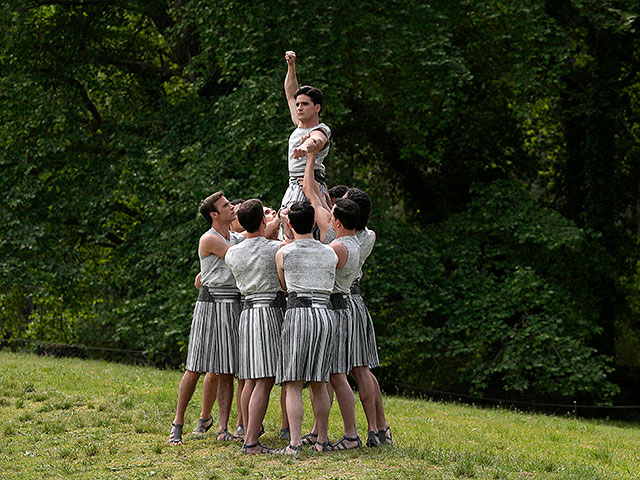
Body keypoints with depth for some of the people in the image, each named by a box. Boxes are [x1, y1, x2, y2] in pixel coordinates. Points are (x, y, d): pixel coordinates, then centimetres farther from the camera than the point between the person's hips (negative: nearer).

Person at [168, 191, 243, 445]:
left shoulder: (236, 238, 16)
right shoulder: (209, 239, -7)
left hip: (233, 308, 6)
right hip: (210, 305, -6)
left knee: (225, 371, 2)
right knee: (195, 368, -6)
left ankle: (222, 428, 1)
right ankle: (177, 423, 2)